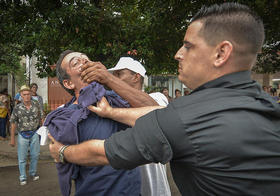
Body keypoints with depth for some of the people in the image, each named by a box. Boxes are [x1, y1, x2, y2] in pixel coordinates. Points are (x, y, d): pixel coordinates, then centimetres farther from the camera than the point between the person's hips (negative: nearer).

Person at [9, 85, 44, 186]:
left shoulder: (36, 105, -5)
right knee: (22, 157, 6)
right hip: (23, 135, -1)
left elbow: (41, 118, 4)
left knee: (35, 155, 12)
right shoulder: (17, 108, -8)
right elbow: (13, 123, -3)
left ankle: (33, 172, 34)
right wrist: (12, 138, -2)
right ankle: (22, 177, 22)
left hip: (34, 133, 2)